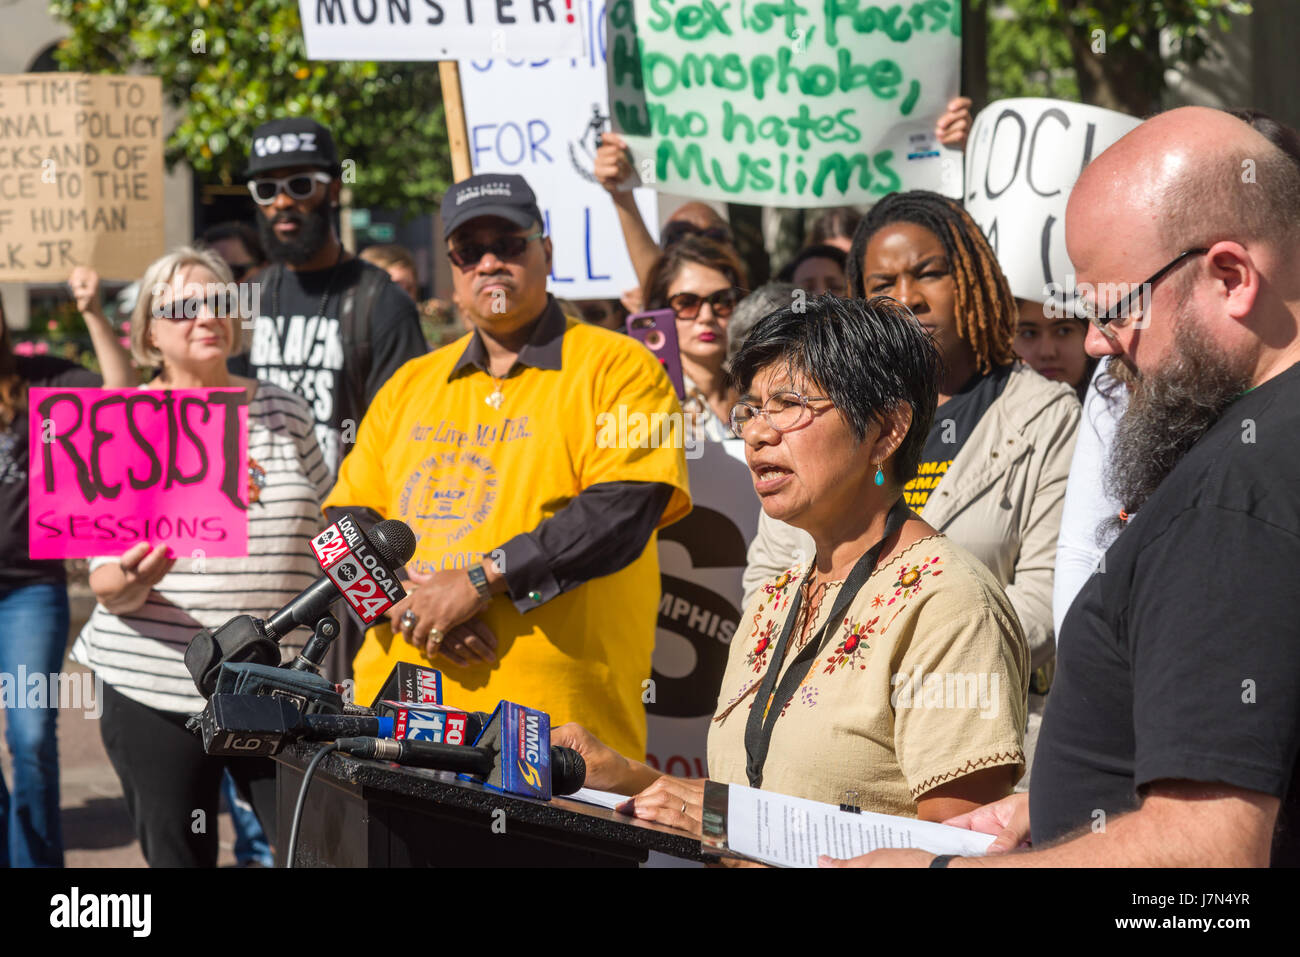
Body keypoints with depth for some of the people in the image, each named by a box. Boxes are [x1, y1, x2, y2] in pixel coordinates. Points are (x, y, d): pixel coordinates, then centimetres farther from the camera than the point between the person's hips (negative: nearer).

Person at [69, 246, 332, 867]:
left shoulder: (284, 412, 7)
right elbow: (105, 583, -4)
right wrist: (129, 580, -25)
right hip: (156, 691, -1)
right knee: (178, 860, 5)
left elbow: (327, 534, 18)